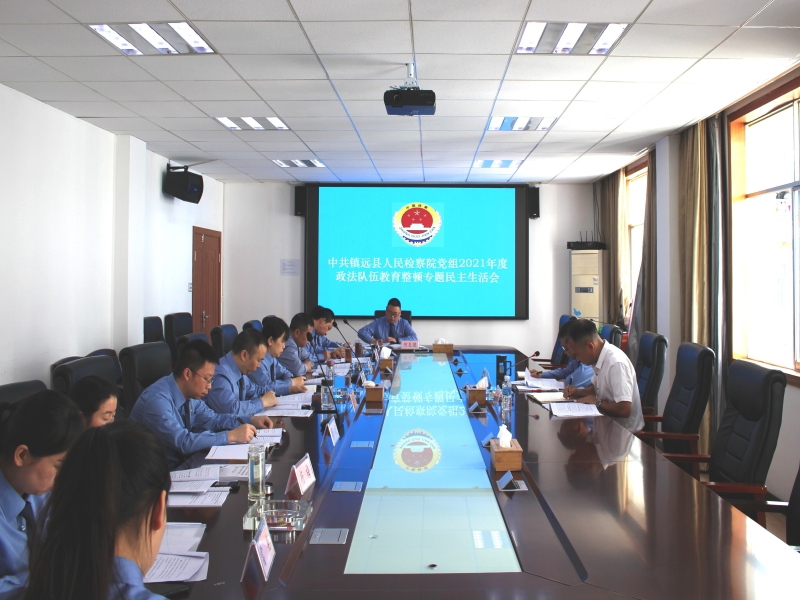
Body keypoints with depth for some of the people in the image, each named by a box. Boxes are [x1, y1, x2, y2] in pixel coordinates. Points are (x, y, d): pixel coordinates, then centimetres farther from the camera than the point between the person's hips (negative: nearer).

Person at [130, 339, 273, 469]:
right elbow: (182, 442, -32)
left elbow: (211, 418, 14)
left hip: (181, 462, 8)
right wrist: (231, 435, -29)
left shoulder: (189, 393, 1)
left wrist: (249, 420, 2)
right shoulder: (157, 400, -24)